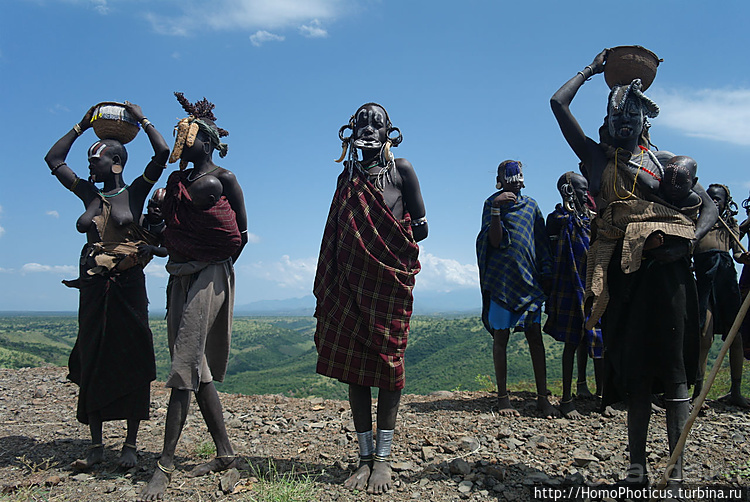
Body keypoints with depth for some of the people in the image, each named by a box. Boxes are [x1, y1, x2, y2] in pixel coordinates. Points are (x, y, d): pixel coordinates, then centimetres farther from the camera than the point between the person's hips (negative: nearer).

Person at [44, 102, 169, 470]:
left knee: (130, 363, -1)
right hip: (92, 288, 5)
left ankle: (130, 445, 8)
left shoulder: (135, 192, 1)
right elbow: (53, 159, 20)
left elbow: (162, 154, -8)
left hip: (128, 286, -4)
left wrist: (142, 119, 2)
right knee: (91, 363, 6)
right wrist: (81, 126, 20)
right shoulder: (89, 194, 13)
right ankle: (95, 446, 16)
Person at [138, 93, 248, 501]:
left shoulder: (223, 179, -3)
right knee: (198, 369, 8)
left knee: (184, 367, -11)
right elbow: (169, 229, 19)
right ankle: (225, 453, 17)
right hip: (180, 275, 8)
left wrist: (219, 267, 3)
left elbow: (241, 234, -1)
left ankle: (165, 465, -7)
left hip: (209, 276, -7)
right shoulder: (176, 181, 16)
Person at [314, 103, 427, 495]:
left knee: (387, 361, -3)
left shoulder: (401, 170, 6)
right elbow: (337, 235, 16)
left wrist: (394, 249, -2)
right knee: (352, 363, 1)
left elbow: (420, 229, 4)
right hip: (352, 281, 4)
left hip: (390, 278, -3)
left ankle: (383, 458, 7)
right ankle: (365, 458, 11)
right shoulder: (348, 177, 17)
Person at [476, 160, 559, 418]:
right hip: (501, 279, -3)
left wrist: (546, 274, 9)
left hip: (529, 279, 3)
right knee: (501, 337, 0)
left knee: (535, 336, 0)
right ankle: (503, 397, 8)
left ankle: (542, 398, 5)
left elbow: (542, 242, 17)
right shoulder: (492, 203, 4)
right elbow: (495, 241, -7)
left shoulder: (531, 205, 15)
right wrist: (496, 208, -18)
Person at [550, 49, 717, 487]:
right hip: (622, 264, 1)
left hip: (666, 260, -1)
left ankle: (677, 467, 0)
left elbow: (709, 204, 14)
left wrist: (692, 238, -5)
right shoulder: (597, 156, 18)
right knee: (634, 367, 4)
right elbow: (559, 103, 13)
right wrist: (591, 69, 25)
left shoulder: (665, 161, 18)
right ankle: (637, 463, 12)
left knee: (673, 366, -4)